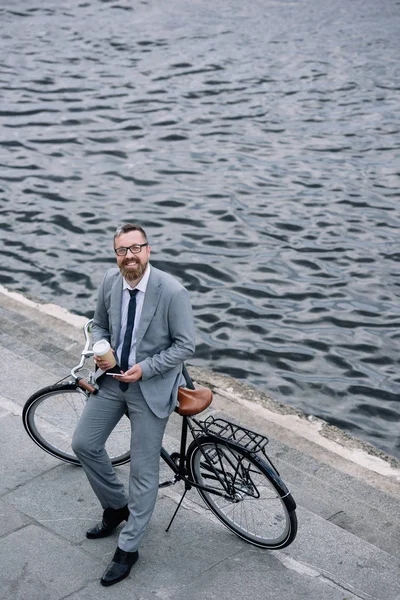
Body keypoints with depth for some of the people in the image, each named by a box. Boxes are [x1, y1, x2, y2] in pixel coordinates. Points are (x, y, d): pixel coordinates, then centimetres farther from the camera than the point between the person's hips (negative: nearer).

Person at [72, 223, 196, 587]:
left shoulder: (172, 292, -22)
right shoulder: (110, 282, -6)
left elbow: (185, 346, -14)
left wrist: (145, 368, -22)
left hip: (150, 387, -6)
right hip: (113, 378, 6)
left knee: (144, 471, 3)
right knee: (84, 444, 13)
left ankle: (128, 548, 19)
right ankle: (116, 506, 37)